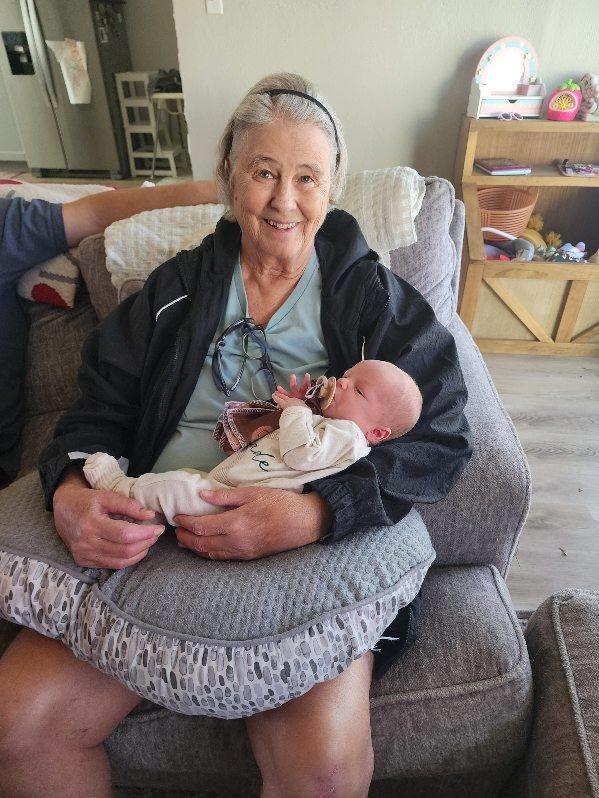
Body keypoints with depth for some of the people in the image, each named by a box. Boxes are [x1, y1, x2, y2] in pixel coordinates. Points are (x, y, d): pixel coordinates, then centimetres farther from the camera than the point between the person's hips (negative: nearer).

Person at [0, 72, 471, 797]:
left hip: (319, 548, -1)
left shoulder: (375, 297, 5)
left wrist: (313, 515, -22)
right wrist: (71, 492, -13)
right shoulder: (177, 288, 12)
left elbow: (438, 441, -4)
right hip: (152, 540, 3)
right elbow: (98, 407, 10)